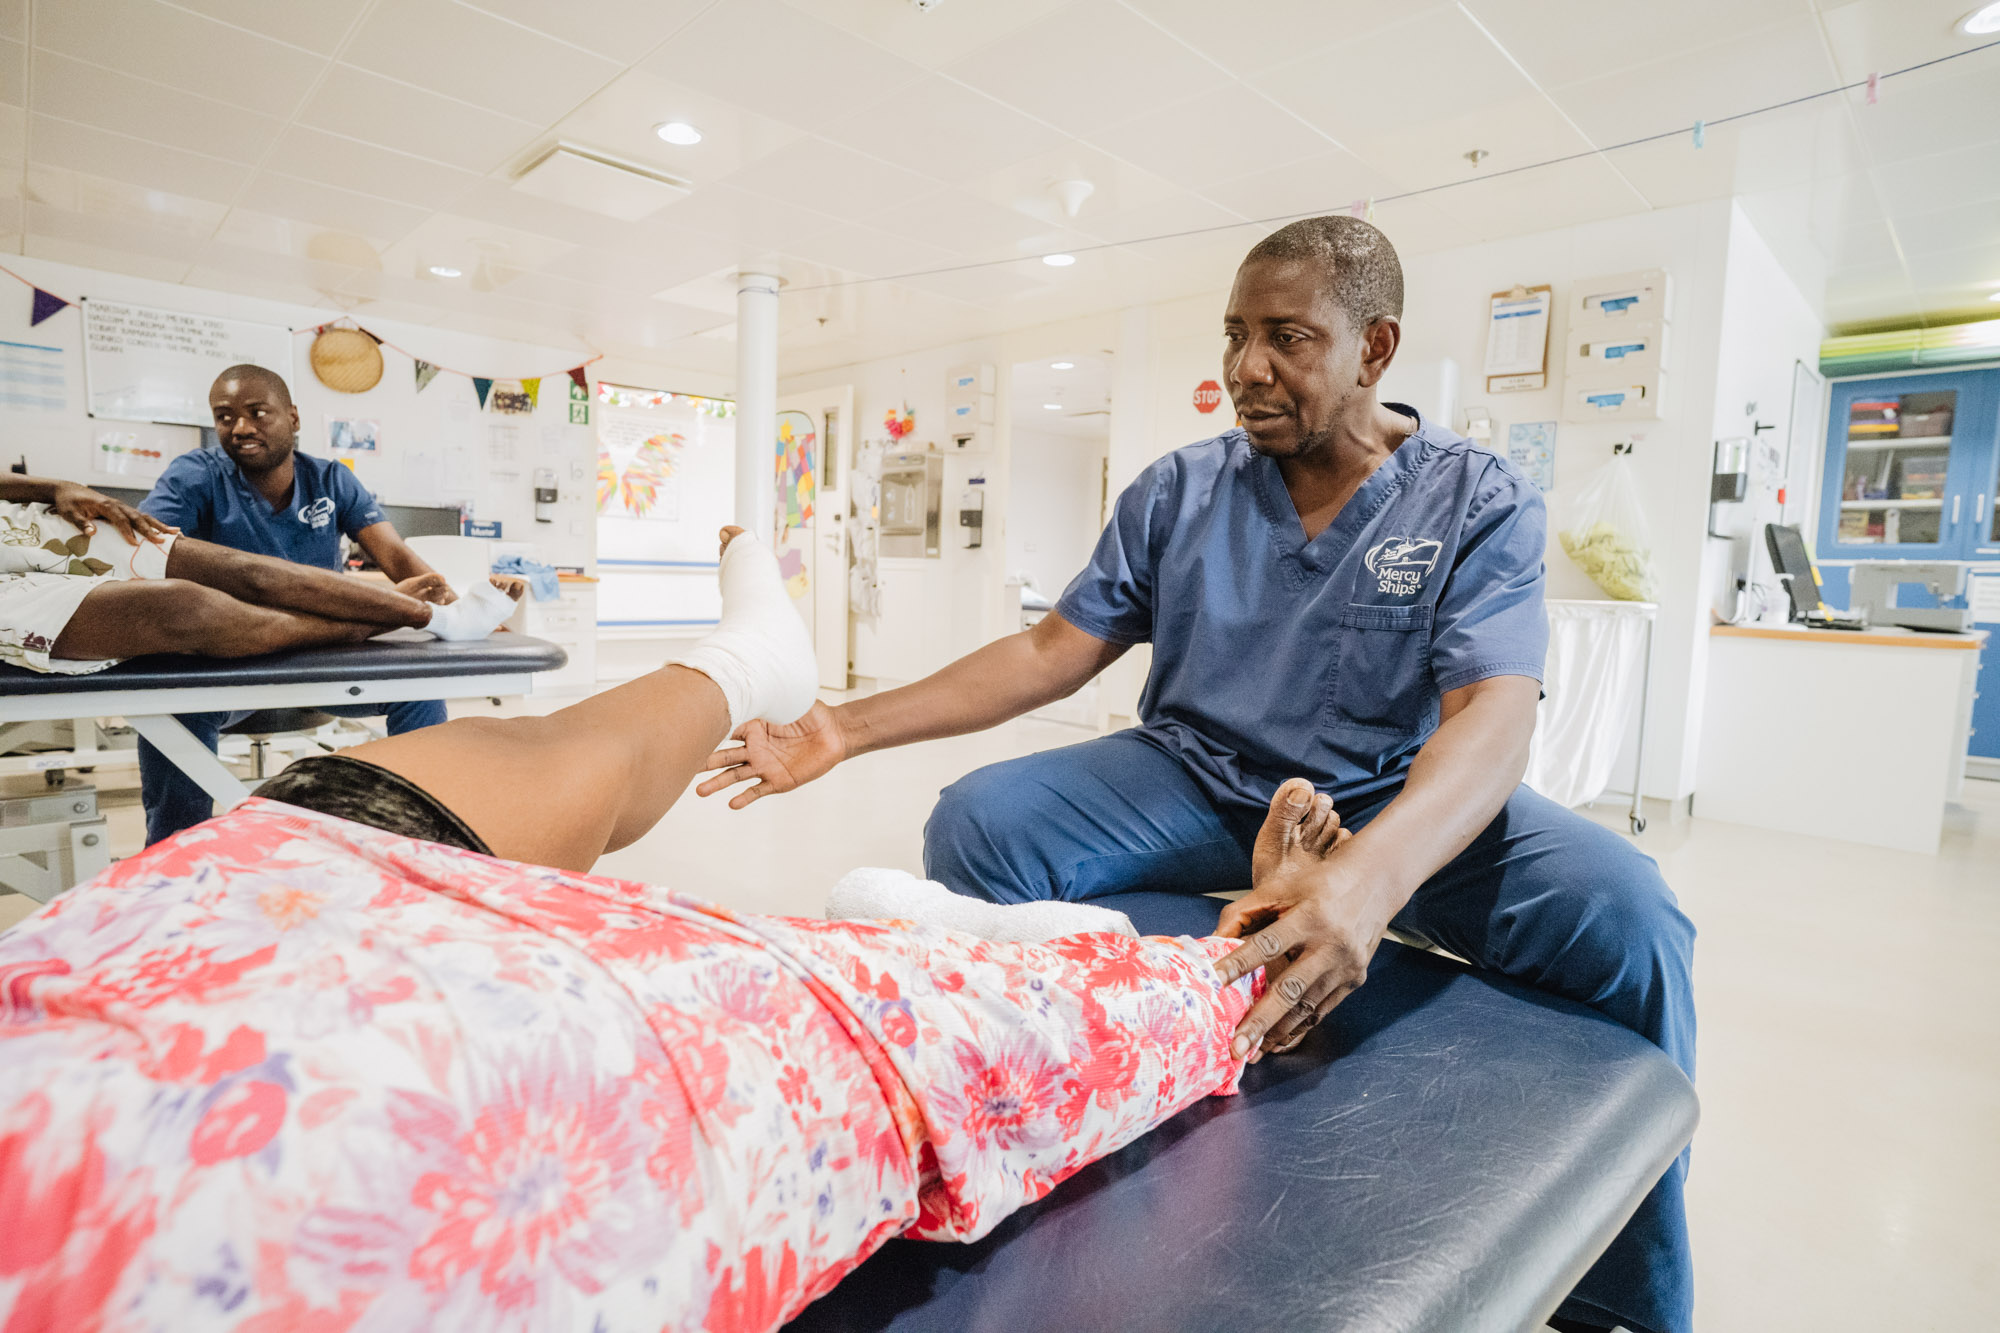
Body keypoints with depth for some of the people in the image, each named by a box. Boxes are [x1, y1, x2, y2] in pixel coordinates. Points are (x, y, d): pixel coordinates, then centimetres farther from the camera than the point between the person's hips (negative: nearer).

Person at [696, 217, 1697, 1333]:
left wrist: (1367, 880, -44)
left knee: (1620, 914, -27)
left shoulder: (1482, 504, -5)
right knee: (977, 823, -20)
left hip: (1399, 805, -1)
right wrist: (852, 728, -9)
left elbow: (1493, 718, -21)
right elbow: (1056, 650, 0)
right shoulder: (1179, 493, 2)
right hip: (1196, 784, 2)